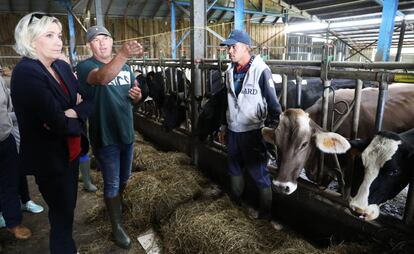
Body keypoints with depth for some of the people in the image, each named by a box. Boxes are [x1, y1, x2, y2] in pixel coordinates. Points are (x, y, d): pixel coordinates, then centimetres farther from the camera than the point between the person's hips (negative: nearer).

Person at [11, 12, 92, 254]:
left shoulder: (62, 66, 3)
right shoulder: (25, 73, -21)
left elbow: (88, 102, 0)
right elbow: (59, 123, -27)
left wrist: (72, 113, -20)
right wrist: (76, 121, -8)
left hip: (71, 152, 7)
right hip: (50, 159, -7)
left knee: (68, 207, 23)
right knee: (62, 214, 11)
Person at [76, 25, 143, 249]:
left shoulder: (125, 67, 7)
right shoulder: (85, 66, -13)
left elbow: (134, 97, 15)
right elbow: (103, 78, -38)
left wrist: (137, 95, -10)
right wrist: (123, 54, -55)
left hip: (126, 132, 6)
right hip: (105, 136, -6)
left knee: (124, 177, 22)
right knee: (111, 182, 4)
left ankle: (117, 204, 49)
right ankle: (117, 227, 21)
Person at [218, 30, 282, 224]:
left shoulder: (261, 70, -15)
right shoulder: (230, 71, 5)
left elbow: (273, 103, -13)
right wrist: (224, 126, 17)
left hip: (252, 131, -7)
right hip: (233, 130, 7)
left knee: (258, 172, 6)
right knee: (234, 169, 22)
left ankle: (265, 212, 26)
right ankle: (235, 201, 44)